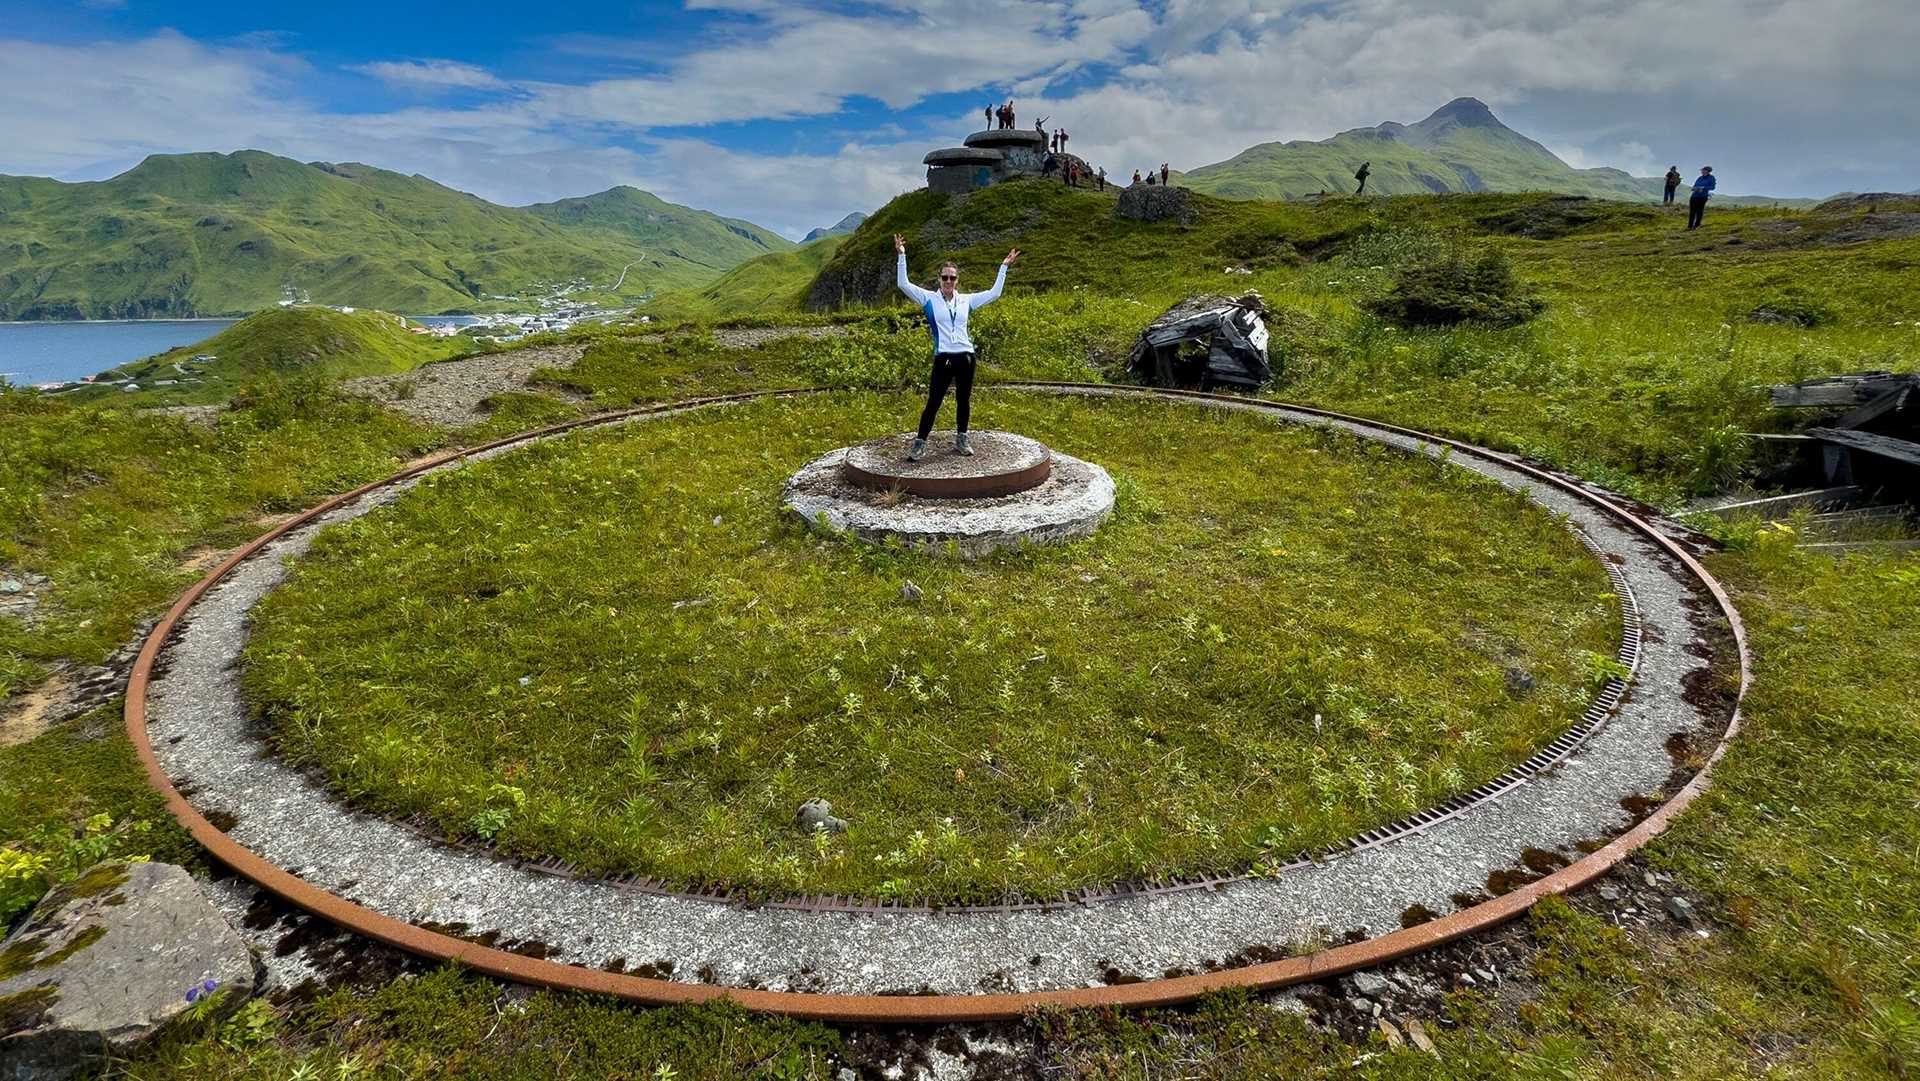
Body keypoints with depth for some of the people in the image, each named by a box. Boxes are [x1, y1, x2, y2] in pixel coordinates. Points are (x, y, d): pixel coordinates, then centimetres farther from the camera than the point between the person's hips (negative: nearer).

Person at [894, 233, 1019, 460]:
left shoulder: (966, 300, 10)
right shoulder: (929, 299, 2)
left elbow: (994, 293, 16)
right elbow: (903, 284, -6)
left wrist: (1004, 267, 16)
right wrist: (901, 256, -11)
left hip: (966, 357, 3)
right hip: (943, 359, -3)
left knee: (964, 401, 12)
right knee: (933, 403, -4)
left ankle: (961, 441, 26)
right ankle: (919, 445, 3)